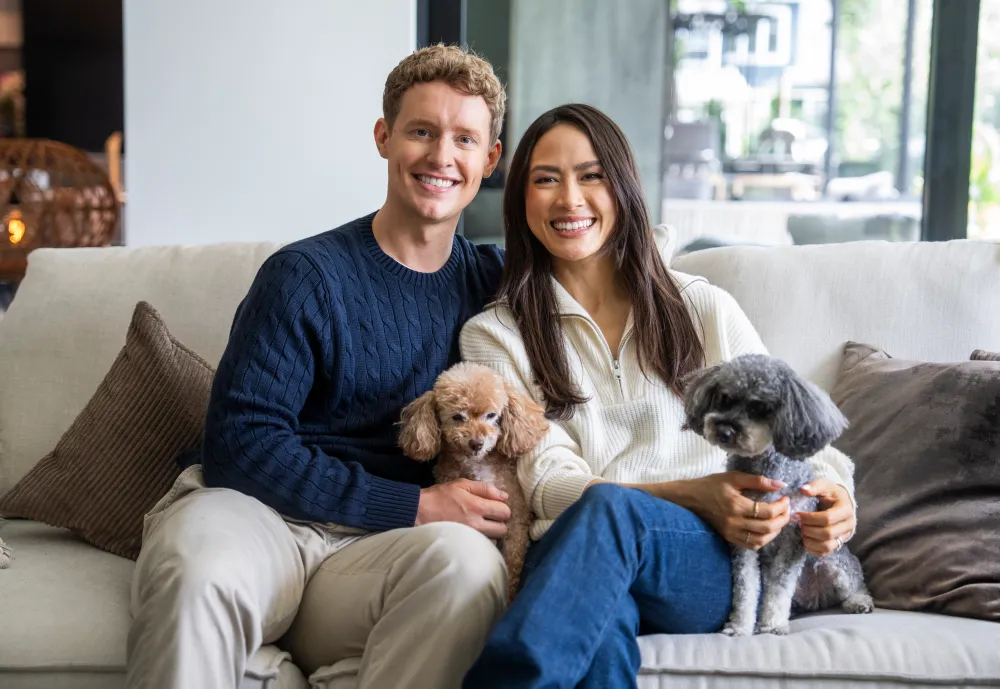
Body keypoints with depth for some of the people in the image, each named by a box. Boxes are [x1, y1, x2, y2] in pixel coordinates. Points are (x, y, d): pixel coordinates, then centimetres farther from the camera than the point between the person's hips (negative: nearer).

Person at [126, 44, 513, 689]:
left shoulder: (493, 280, 12)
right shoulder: (308, 274, -1)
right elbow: (240, 443, -9)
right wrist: (413, 506, -12)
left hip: (376, 552, 3)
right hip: (257, 513, -3)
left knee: (468, 558, -33)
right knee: (199, 568, -39)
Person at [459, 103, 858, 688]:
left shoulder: (705, 309, 16)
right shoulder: (494, 334, 12)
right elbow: (548, 483, 1)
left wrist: (830, 490, -8)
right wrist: (694, 496, -15)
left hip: (718, 562, 1)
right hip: (571, 560, -1)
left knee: (609, 508, -36)